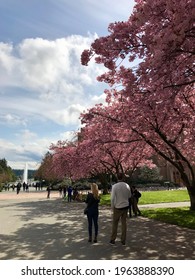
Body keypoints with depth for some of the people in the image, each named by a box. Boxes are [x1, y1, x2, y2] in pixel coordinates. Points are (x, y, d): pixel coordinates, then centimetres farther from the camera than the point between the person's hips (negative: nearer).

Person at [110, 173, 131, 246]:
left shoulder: (114, 186, -17)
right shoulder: (127, 186, -6)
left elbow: (112, 198, -15)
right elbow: (129, 196, 8)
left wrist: (112, 207, -3)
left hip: (118, 207, -3)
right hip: (125, 206, 3)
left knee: (115, 224, 12)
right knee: (124, 223, 13)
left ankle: (112, 240, 21)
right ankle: (123, 241, 20)